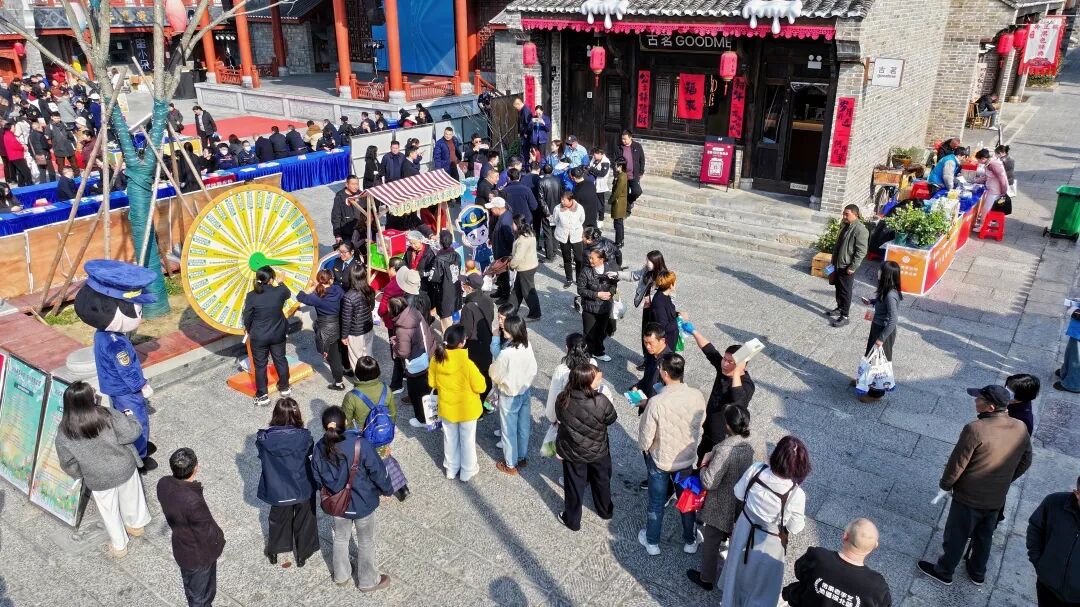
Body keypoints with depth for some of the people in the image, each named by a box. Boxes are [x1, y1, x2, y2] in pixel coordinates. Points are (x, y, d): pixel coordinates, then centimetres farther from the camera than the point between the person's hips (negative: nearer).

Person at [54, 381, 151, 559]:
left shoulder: (63, 432, -14)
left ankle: (119, 546, 37)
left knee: (109, 511, 21)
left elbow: (68, 463, -5)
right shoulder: (107, 415, -22)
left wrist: (82, 475, 13)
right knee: (130, 497, 27)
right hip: (123, 468, 0)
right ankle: (136, 525, 51)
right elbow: (132, 433, -19)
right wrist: (129, 418, 0)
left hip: (98, 479, 1)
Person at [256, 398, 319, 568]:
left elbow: (262, 457, -6)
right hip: (302, 488, -1)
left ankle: (273, 552, 49)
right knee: (304, 521, 24)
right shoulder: (303, 436, -26)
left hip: (278, 490, 2)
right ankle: (302, 554, 42)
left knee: (279, 519, 28)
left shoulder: (264, 438, -23)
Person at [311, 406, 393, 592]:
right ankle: (368, 581, 36)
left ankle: (341, 576, 47)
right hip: (362, 503, -4)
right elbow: (378, 471, -19)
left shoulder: (320, 448, -15)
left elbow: (317, 478, 0)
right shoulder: (360, 444, -29)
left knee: (340, 538, 27)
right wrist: (387, 489, 0)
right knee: (366, 542, 18)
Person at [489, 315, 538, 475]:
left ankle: (510, 465, 29)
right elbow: (533, 370, -1)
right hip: (525, 392, 6)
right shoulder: (527, 346, -13)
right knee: (523, 427, 22)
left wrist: (493, 366, 3)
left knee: (509, 430, 13)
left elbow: (495, 375, -17)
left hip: (510, 396, -6)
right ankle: (521, 457, 41)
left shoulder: (506, 353, -33)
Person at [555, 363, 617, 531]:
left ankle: (572, 521, 41)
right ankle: (605, 511, 51)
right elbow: (612, 418, -10)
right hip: (599, 451, 0)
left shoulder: (562, 399, -24)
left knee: (574, 486, 22)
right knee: (602, 481, 27)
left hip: (573, 453, 1)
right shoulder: (601, 402, -31)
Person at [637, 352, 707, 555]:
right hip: (687, 459, 3)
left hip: (661, 461, -3)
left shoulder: (656, 402, -31)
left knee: (656, 503, 19)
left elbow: (645, 439, -21)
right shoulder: (697, 396, -20)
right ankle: (690, 541, 43)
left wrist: (645, 448, 1)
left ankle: (652, 542, 40)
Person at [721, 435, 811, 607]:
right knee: (762, 578, 25)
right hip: (769, 542, -4)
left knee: (738, 566, 31)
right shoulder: (796, 494, -34)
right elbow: (795, 528, -18)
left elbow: (739, 493, -7)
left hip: (745, 529, 4)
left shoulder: (755, 470, -26)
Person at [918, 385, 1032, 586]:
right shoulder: (1021, 428, -10)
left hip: (969, 497, -5)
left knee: (956, 537, 15)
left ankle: (944, 572, 35)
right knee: (984, 536, 27)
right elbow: (1025, 462, 5)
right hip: (997, 499, 6)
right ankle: (977, 572, 46)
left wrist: (945, 484, -4)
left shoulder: (975, 429, -30)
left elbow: (956, 465, -22)